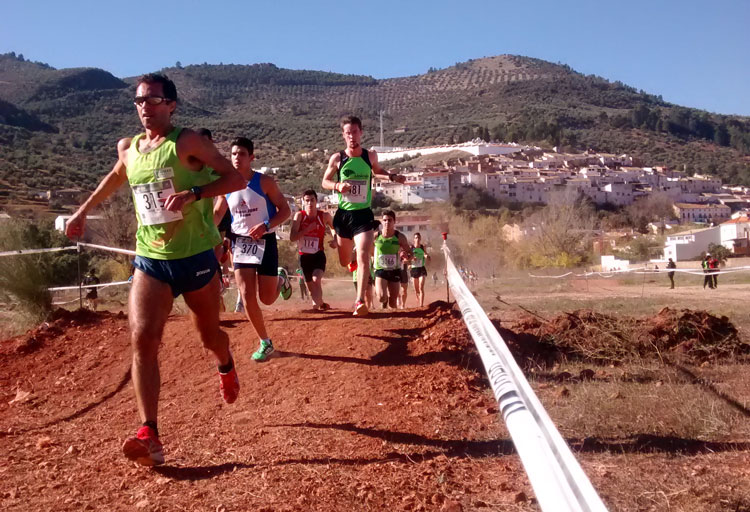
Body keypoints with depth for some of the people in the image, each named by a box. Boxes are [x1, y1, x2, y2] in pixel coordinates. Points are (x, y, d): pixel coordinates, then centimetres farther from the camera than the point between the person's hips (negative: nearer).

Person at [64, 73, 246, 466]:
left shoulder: (186, 142, -9)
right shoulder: (128, 149, 8)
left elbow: (235, 178, -14)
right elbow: (115, 177, 31)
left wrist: (192, 193, -27)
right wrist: (84, 210, 31)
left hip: (196, 258, -3)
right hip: (150, 260, 4)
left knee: (209, 335, 13)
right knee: (142, 339, -13)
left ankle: (226, 369, 50)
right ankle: (149, 437, -11)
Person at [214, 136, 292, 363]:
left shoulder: (264, 182, -10)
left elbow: (285, 210, -9)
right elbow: (216, 215, 14)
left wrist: (266, 225, -25)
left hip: (265, 242, -3)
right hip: (240, 243, 3)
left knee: (267, 298, 2)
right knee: (247, 296, -3)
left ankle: (281, 279, 38)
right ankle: (265, 343, 12)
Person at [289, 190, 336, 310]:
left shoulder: (324, 216, -8)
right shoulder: (299, 215, -10)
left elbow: (334, 228, 13)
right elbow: (292, 237, -17)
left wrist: (335, 240, -6)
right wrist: (307, 229, -26)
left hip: (318, 255, -2)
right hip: (304, 256, 2)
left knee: (316, 280, -28)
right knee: (311, 286, 14)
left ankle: (316, 305, -20)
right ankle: (321, 303, 40)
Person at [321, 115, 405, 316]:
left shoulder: (371, 156, 0)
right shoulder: (337, 158, -4)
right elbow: (325, 181, 6)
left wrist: (392, 177, 2)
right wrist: (337, 186, -15)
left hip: (363, 214, -1)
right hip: (343, 214, 1)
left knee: (363, 259, -17)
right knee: (344, 262, 14)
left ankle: (360, 301, -15)